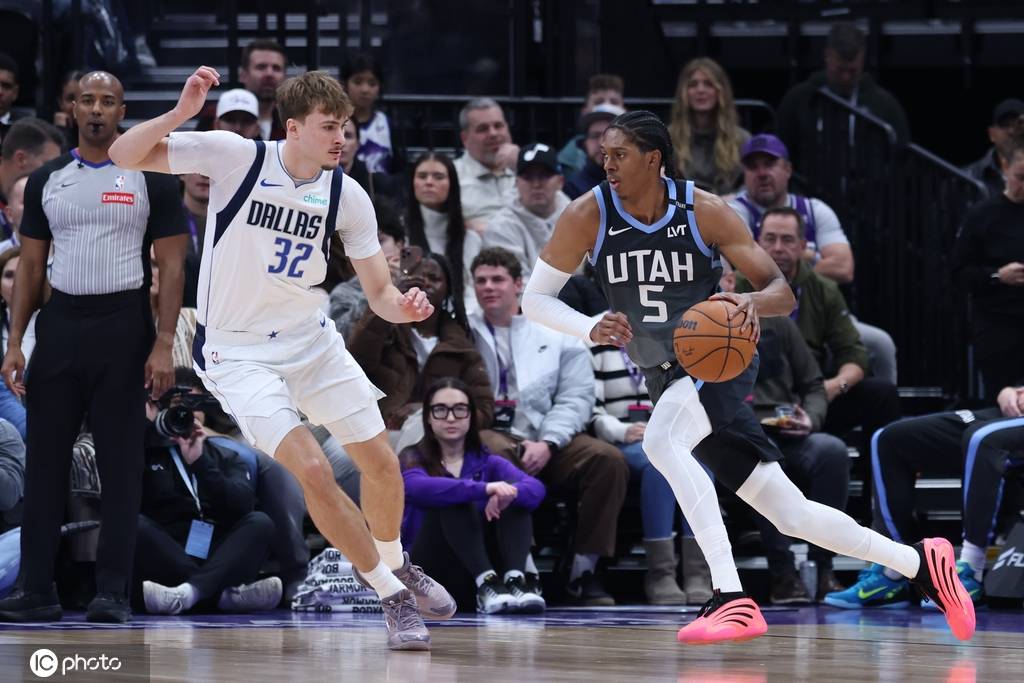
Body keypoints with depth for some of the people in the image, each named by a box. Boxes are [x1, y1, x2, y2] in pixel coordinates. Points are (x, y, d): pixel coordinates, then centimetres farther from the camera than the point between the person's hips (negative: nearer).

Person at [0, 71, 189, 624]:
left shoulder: (150, 179, 0)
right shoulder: (47, 180, 10)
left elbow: (170, 266, -3)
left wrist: (163, 345, -12)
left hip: (123, 326, -3)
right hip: (59, 324, 3)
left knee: (121, 465, -1)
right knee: (45, 460, 4)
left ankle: (112, 591, 4)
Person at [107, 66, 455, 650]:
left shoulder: (348, 196, -7)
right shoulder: (235, 157, -17)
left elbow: (380, 292, -2)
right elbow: (126, 155, -19)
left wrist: (403, 307, -26)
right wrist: (182, 114, -36)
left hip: (312, 340, 5)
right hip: (239, 353, -5)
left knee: (382, 463, 8)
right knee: (314, 471, -18)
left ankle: (397, 568, 39)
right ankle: (394, 598, -3)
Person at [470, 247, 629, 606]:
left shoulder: (555, 335, 18)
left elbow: (576, 398, 7)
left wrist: (547, 443, -10)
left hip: (548, 443, 2)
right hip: (489, 436, -2)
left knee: (609, 459, -25)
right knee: (497, 455, -39)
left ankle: (583, 571, -17)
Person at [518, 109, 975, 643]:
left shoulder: (704, 211, -13)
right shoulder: (588, 217, -8)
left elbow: (783, 291, -8)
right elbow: (534, 299, -5)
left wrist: (755, 303, -32)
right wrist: (591, 329, -23)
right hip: (666, 377, 4)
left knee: (659, 440, -35)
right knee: (789, 514, 5)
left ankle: (732, 600, -36)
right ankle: (920, 564, 21)